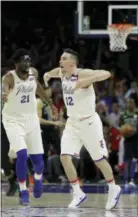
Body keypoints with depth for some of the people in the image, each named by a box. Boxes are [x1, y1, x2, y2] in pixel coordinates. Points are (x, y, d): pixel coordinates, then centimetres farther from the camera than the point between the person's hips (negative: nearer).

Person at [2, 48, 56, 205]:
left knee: (37, 159, 5)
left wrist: (50, 103, 25)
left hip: (31, 119, 4)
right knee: (22, 154, -22)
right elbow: (4, 89, -45)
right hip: (13, 120, -4)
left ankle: (38, 178, 41)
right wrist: (4, 96, -68)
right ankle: (23, 192, -6)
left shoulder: (33, 73, -5)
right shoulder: (9, 77, -22)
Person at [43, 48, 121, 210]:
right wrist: (48, 74, 6)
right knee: (65, 157, -9)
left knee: (99, 160, 6)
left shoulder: (83, 74, -22)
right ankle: (78, 194, 2)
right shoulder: (62, 73, 1)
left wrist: (85, 81, -47)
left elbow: (106, 74, -37)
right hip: (72, 123, 6)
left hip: (89, 122, -6)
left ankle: (113, 189, 28)